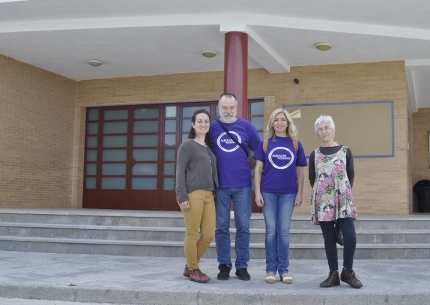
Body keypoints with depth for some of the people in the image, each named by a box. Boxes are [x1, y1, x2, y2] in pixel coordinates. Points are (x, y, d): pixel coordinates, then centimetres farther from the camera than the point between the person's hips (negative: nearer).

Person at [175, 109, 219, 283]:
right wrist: (182, 196, -13)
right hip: (193, 194, -7)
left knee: (209, 235, 4)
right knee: (192, 234, -1)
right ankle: (193, 270, 12)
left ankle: (189, 267, 20)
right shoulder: (187, 145, 2)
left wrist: (215, 192, 12)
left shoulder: (209, 148, 21)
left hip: (209, 195, 7)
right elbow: (180, 172, -4)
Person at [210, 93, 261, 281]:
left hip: (242, 186, 0)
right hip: (220, 186, 0)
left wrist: (249, 166, 2)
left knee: (243, 227, 3)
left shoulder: (246, 126, 3)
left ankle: (242, 266, 13)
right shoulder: (212, 127, 3)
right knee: (221, 228, 5)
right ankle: (224, 265, 15)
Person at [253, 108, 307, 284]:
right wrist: (257, 192, -5)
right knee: (271, 230, 4)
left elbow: (300, 171, 7)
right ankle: (270, 269, 10)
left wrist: (300, 193, 2)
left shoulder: (296, 144, 4)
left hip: (288, 193, 0)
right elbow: (258, 169, 2)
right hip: (268, 192, 0)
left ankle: (284, 270, 12)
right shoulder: (265, 143, 3)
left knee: (284, 231, 4)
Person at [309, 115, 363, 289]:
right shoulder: (314, 155, 9)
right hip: (323, 202, 1)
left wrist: (344, 193, 4)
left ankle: (347, 271, 7)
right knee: (329, 239, 2)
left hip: (343, 201, -1)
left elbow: (351, 176, 9)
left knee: (350, 237, -12)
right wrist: (320, 195, 6)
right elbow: (312, 179, 13)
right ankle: (333, 274, 12)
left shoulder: (346, 151, 6)